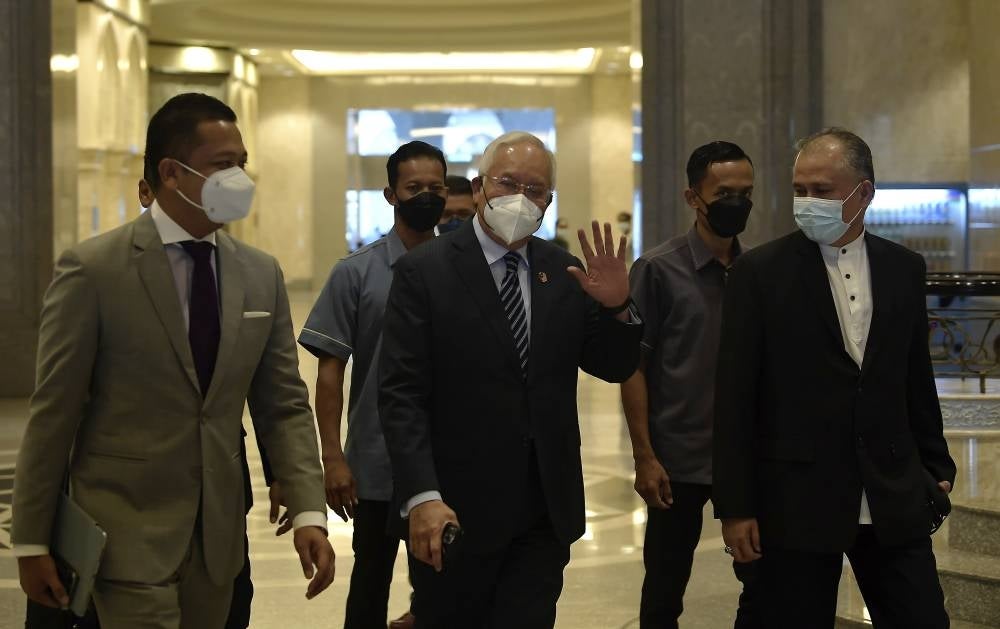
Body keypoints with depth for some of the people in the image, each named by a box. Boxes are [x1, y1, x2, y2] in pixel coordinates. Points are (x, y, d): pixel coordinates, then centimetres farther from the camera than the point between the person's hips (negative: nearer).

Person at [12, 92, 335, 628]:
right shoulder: (92, 270, -9)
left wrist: (308, 513, -7)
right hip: (127, 533, -5)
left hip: (218, 536, 5)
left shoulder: (261, 276, 5)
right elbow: (54, 413, -6)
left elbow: (284, 407, 6)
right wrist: (31, 543, -5)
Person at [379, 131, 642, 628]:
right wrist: (422, 498, -23)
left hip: (546, 511, 4)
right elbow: (401, 396, -13)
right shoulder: (423, 272, -7)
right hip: (455, 513, -4)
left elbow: (614, 368, 10)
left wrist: (617, 307, -10)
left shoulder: (564, 272, 7)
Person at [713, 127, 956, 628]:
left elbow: (916, 381, 14)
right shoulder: (759, 272, -4)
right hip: (797, 502, -3)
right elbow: (735, 397, -5)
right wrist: (735, 507, -8)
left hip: (894, 499, 3)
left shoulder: (904, 269, 7)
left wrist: (936, 469, 14)